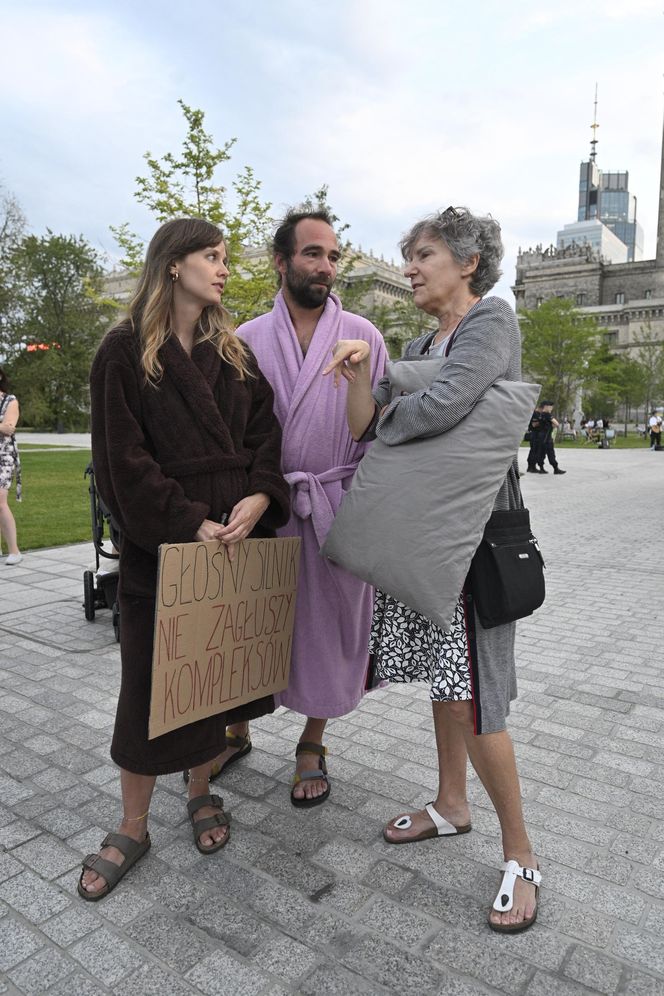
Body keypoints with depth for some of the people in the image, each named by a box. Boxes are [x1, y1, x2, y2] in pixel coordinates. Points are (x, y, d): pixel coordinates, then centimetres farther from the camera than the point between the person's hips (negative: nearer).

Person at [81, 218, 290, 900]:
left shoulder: (234, 353, 12)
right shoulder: (125, 352, -3)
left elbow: (265, 433, 5)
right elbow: (123, 457, -9)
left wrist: (260, 496, -13)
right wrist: (190, 522, -17)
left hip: (236, 535, 4)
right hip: (160, 543, -4)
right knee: (152, 685, 4)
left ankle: (201, 792, 34)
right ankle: (132, 829, 23)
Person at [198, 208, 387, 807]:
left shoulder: (363, 337, 2)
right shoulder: (248, 339, 5)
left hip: (335, 506, -1)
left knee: (326, 627, 9)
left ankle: (312, 747, 30)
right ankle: (236, 732, 35)